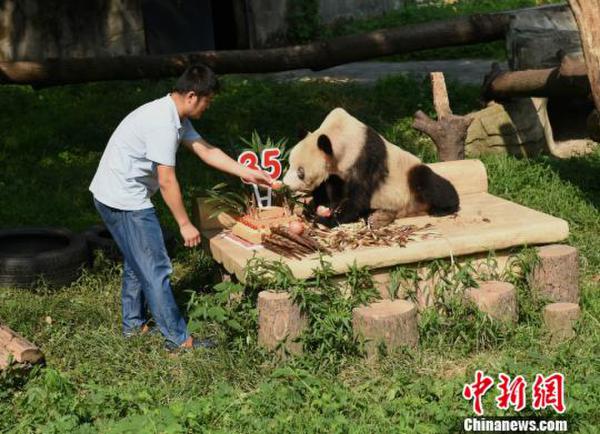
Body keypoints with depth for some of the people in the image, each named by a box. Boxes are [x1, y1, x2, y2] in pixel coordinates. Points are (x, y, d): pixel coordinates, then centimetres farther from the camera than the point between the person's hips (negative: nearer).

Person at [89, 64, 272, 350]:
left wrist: (247, 173, 10)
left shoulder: (175, 116, 8)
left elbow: (206, 150, 12)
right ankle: (177, 338, 2)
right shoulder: (163, 123, -24)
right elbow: (167, 181, -23)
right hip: (125, 200, -11)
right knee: (155, 268, -5)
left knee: (137, 262, 23)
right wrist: (185, 224, -16)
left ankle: (133, 324, 35)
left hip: (113, 195, 11)